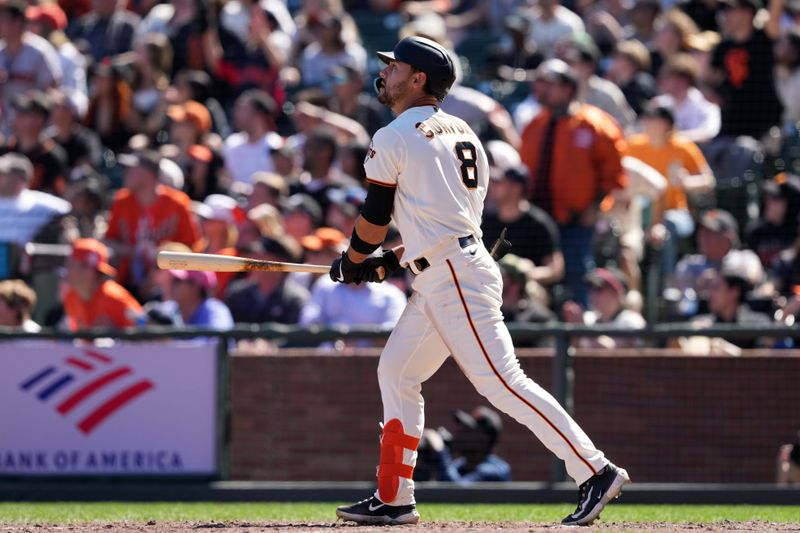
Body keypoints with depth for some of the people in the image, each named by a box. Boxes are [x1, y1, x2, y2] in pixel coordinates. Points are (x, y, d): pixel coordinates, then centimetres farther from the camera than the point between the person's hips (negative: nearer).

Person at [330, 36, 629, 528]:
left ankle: (596, 472, -17)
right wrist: (391, 262, 21)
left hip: (455, 279, -10)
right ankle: (394, 500, 16)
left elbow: (374, 220, -2)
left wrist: (352, 263, 16)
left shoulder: (394, 139, -7)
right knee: (395, 374, 15)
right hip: (438, 281, 10)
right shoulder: (461, 133, 18)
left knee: (502, 382, -13)